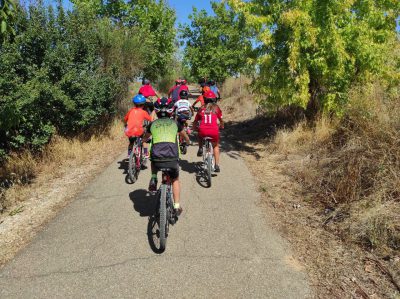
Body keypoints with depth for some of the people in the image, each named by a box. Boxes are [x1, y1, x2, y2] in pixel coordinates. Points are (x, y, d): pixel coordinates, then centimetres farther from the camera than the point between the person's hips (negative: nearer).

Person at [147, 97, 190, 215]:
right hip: (172, 159, 0)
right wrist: (188, 142, 58)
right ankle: (177, 206, 25)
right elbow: (185, 136, 35)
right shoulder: (175, 123, 16)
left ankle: (153, 180, 16)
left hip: (157, 160, 1)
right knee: (175, 180, 27)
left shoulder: (153, 124, 17)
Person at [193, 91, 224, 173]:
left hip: (203, 131, 1)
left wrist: (195, 127, 39)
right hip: (214, 131, 0)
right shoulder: (216, 108, 13)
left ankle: (200, 149, 20)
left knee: (200, 135, 39)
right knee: (216, 146, 26)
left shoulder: (202, 109, 16)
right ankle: (217, 165, 19)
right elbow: (221, 120, 18)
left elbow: (196, 121, 20)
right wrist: (222, 126, 39)